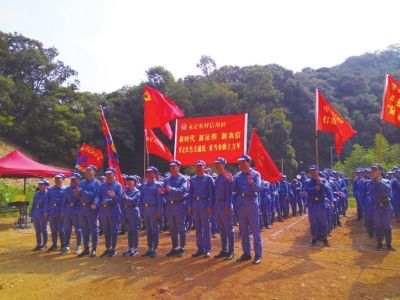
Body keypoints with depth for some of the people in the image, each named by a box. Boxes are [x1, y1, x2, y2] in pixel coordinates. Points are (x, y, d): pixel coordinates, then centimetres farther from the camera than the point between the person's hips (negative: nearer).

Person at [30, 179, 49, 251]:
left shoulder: (47, 194, -7)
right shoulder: (36, 193, 13)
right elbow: (33, 204, 17)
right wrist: (31, 214, 12)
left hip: (43, 215, -7)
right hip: (36, 215, 7)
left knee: (43, 230, 1)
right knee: (37, 230, 12)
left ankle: (44, 245, 11)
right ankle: (38, 244, 23)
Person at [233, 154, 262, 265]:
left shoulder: (255, 174, -3)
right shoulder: (237, 175, 10)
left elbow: (258, 188, -17)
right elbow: (234, 189, 2)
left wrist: (251, 182, -35)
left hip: (251, 203, -5)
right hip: (241, 204, 5)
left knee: (255, 230, 0)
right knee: (243, 231, 12)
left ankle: (258, 254, 9)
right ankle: (246, 253, 23)